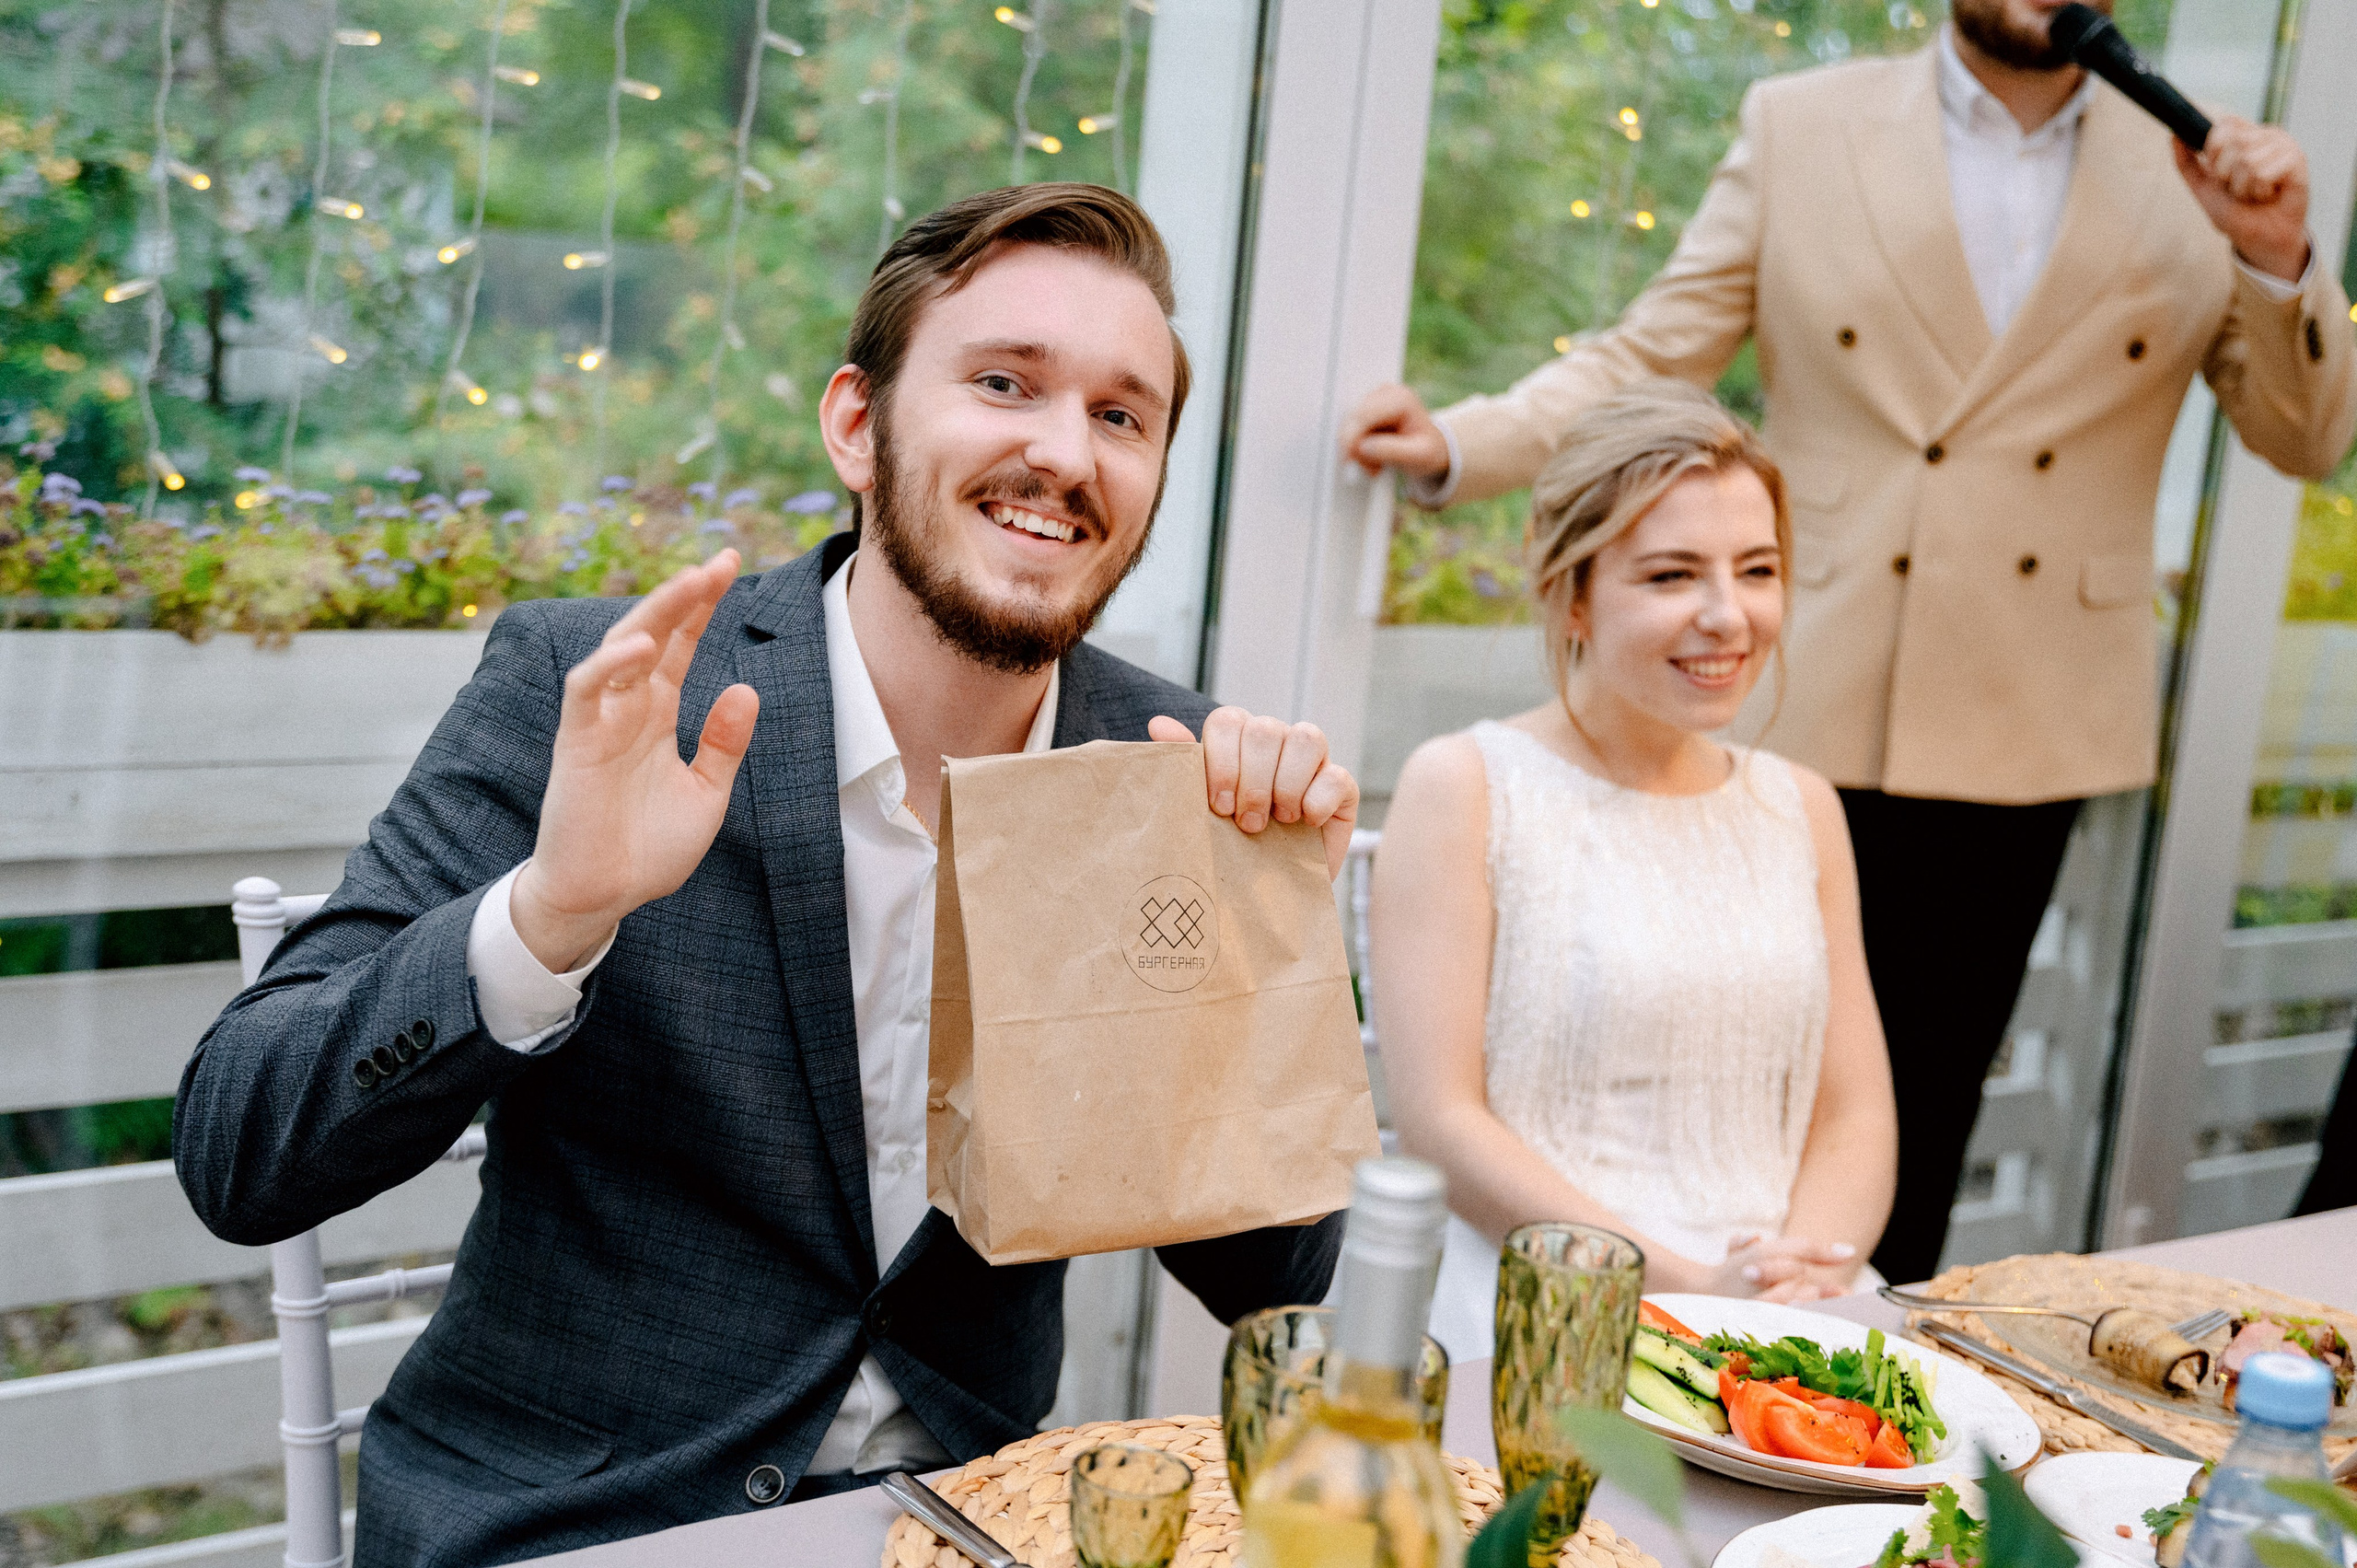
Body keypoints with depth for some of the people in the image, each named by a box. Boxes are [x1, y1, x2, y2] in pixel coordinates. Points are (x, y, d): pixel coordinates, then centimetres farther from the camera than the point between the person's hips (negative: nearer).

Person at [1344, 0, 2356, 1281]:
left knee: (1925, 1102, 12)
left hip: (2020, 736, 2)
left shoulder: (2193, 173, 6)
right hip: (1808, 716, -2)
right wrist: (1457, 444, -12)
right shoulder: (1800, 129, 3)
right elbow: (1651, 359, 2)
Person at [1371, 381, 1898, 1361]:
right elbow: (1439, 1122, -8)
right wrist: (1686, 1281, -17)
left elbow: (1855, 1111, 11)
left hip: (1794, 1312, 5)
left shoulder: (1802, 809, 14)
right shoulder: (1461, 788, -2)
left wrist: (1805, 1275, -10)